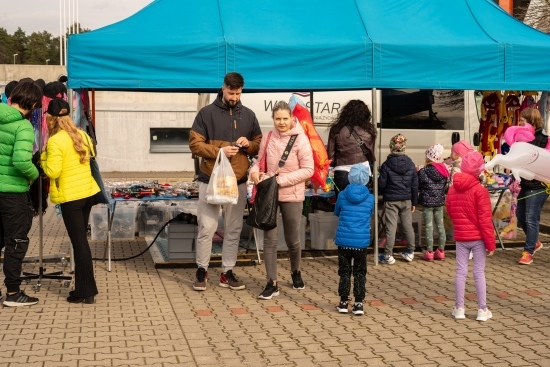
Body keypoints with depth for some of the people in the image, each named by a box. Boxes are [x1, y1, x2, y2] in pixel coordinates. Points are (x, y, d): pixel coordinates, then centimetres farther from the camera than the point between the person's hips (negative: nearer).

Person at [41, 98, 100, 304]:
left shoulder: (55, 141, -16)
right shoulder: (82, 135, 8)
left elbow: (52, 171, -20)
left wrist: (44, 157, -4)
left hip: (70, 197, -7)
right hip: (87, 192, 7)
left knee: (79, 243, -3)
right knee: (81, 240, 15)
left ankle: (86, 292, 2)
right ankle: (83, 288, 21)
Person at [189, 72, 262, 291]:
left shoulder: (248, 115, 9)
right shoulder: (206, 113, -2)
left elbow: (259, 145, 14)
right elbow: (194, 143, -5)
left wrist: (249, 144, -8)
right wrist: (218, 151, -18)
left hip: (238, 182, 3)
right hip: (210, 180, -3)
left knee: (234, 229, 8)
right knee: (207, 228, -1)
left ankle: (227, 273, 17)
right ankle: (202, 271, 13)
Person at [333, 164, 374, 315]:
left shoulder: (342, 195, -5)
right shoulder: (370, 198, -3)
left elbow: (336, 213, 12)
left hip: (344, 240, 0)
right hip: (361, 241, 0)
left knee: (344, 271, 10)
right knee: (360, 272, 9)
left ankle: (343, 302, 14)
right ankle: (358, 303, 8)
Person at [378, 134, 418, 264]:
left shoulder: (386, 165, -11)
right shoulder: (410, 164, 1)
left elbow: (381, 184, -10)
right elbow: (415, 185, 5)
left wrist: (384, 193, 13)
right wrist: (414, 202, 12)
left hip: (391, 200, -3)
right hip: (406, 200, 4)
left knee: (391, 227, -1)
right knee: (408, 226, 14)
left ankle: (388, 255, 2)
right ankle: (410, 252, 24)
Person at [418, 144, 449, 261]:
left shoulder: (423, 171, -13)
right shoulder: (444, 170, 3)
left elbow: (417, 187, -5)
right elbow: (446, 184, 12)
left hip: (427, 201, -5)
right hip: (440, 201, 5)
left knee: (429, 226, -1)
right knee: (440, 225, 10)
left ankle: (429, 252, 1)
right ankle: (441, 251, 14)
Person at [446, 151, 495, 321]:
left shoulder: (452, 189, 1)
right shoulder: (480, 190, -15)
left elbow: (450, 211, 13)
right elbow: (485, 219, -15)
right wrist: (491, 243, -10)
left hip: (460, 237, 4)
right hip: (478, 237, -4)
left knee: (461, 272, 9)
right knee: (479, 272, 3)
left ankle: (459, 308, 14)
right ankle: (482, 310, 8)